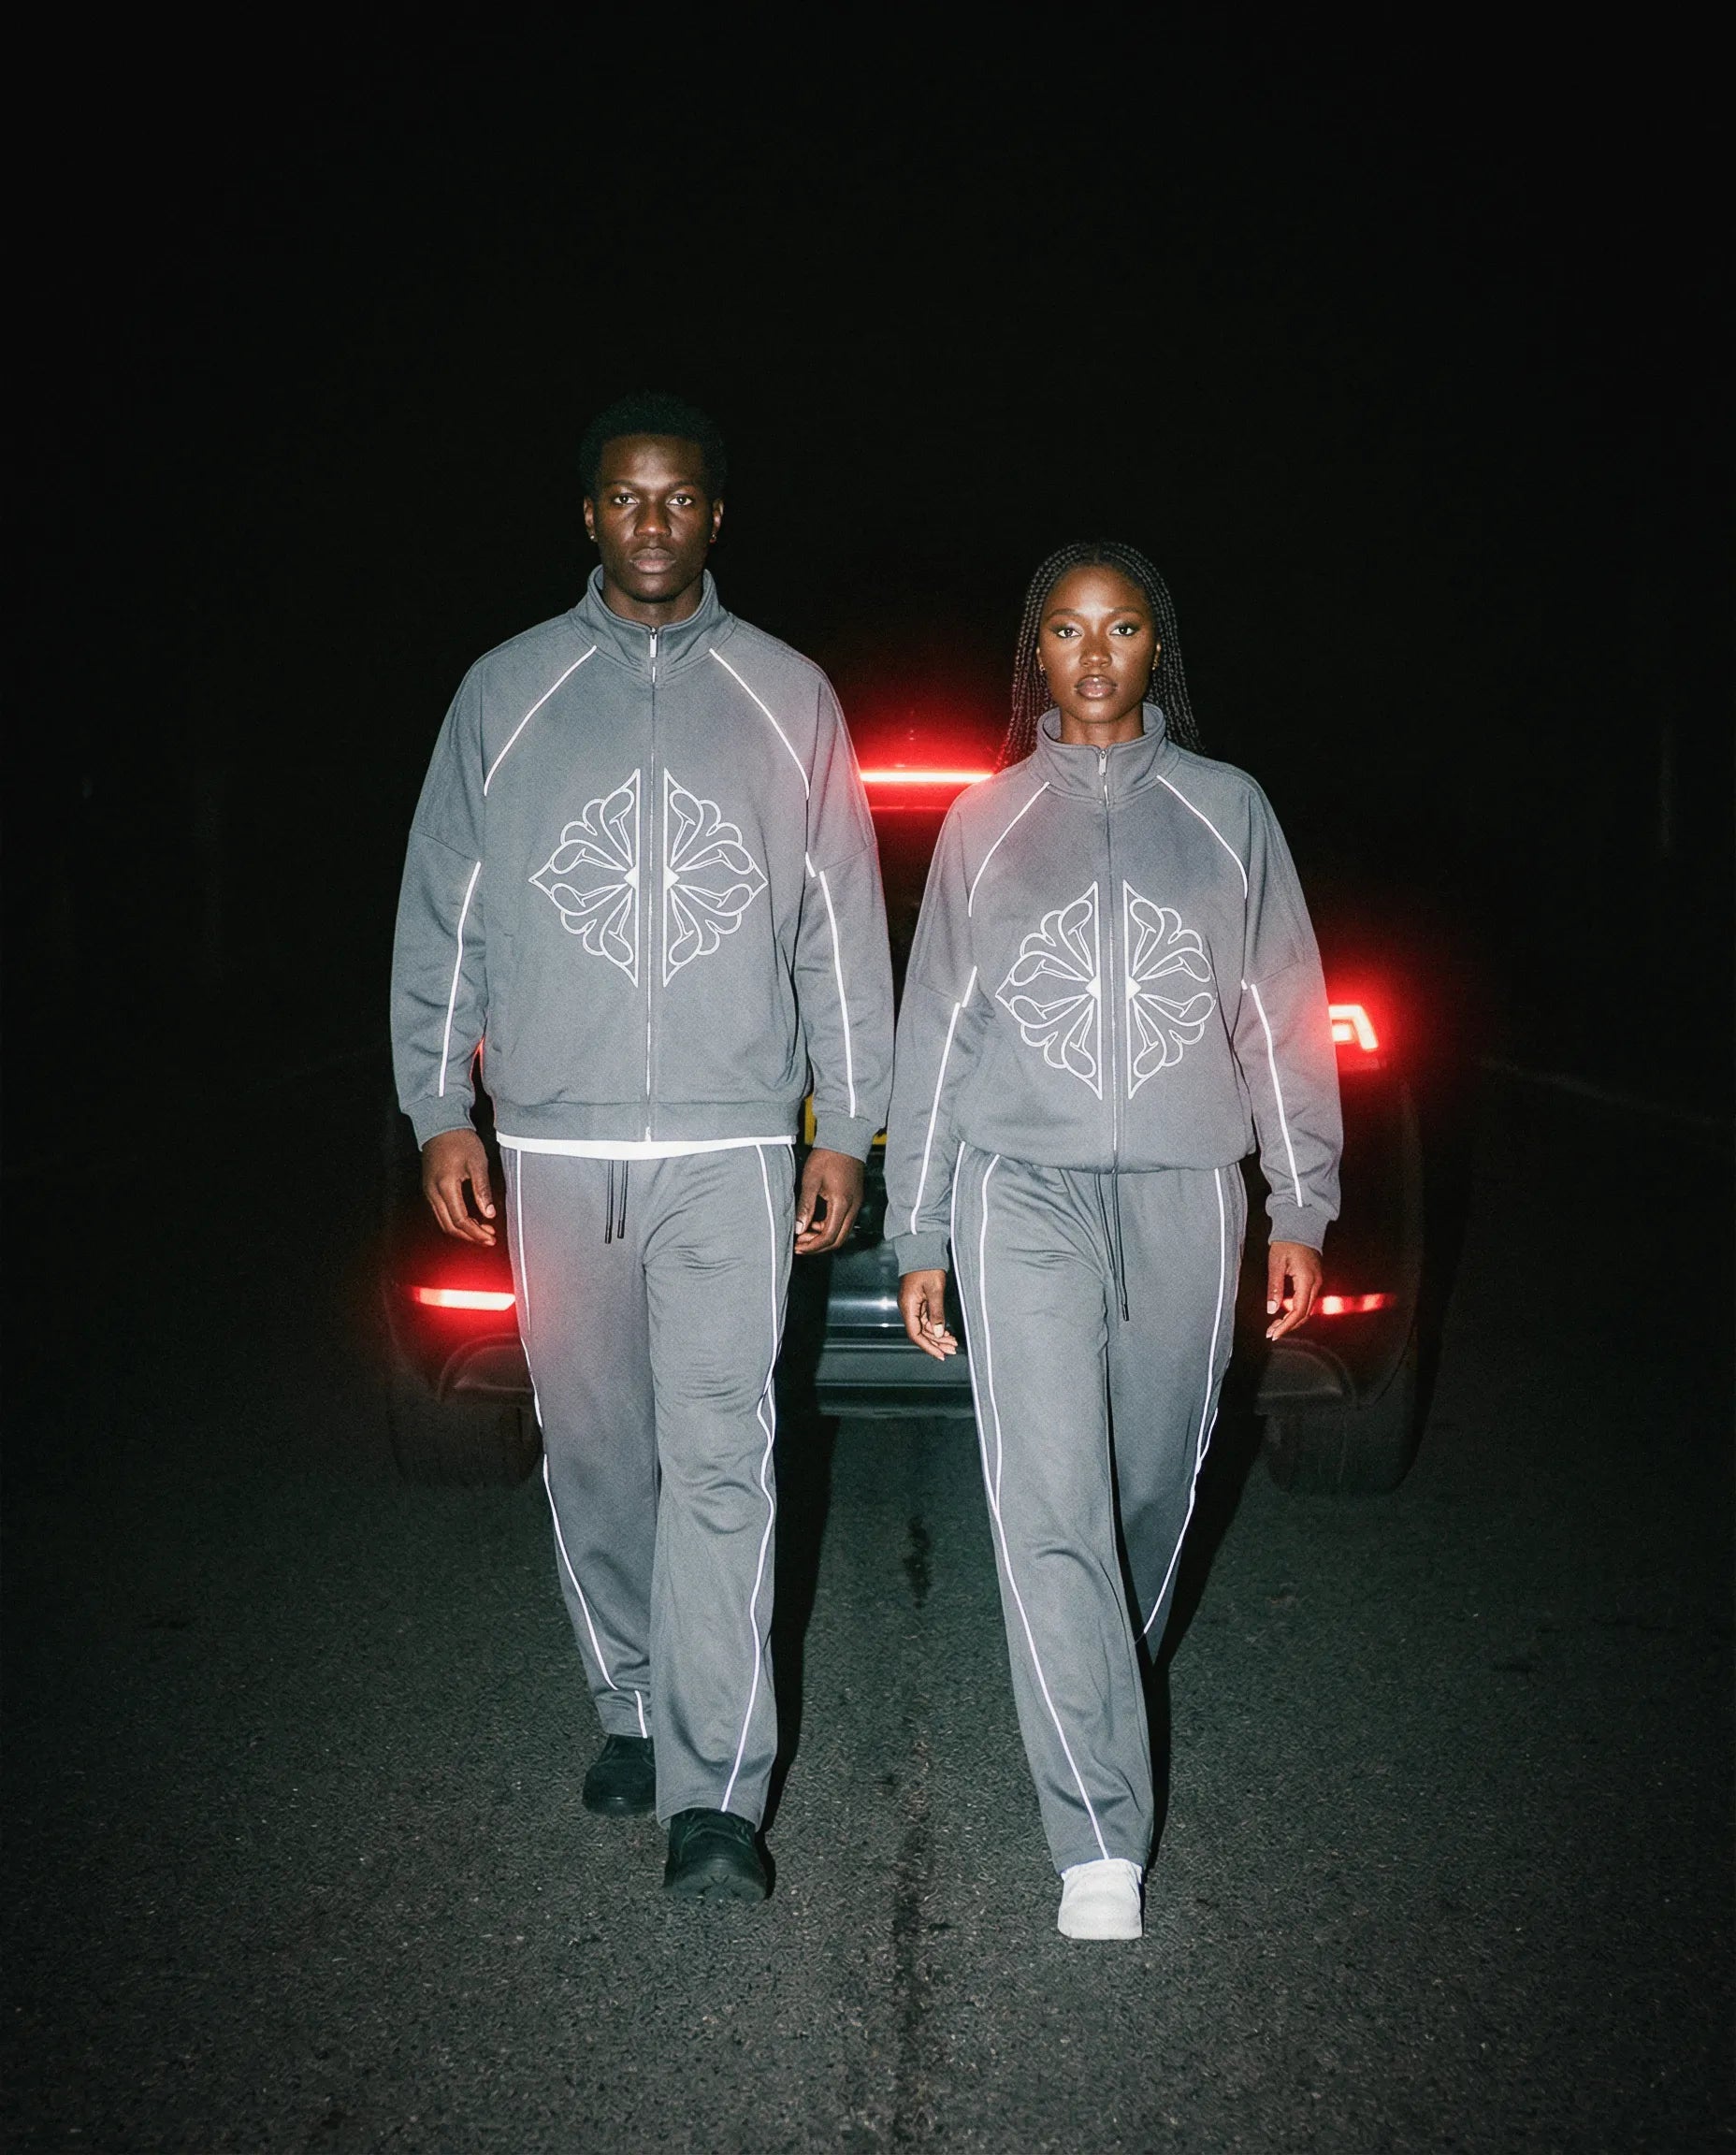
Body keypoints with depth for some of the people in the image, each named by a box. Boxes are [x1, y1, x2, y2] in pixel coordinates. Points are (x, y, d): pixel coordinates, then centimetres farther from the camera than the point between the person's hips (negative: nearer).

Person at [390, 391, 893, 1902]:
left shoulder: (788, 696, 8)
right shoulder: (507, 691, 9)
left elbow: (843, 925, 8)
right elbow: (442, 912, 10)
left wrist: (847, 1127, 5)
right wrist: (440, 1113, 4)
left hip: (732, 1152, -1)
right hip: (555, 1148, 2)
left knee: (721, 1464, -7)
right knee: (595, 1452, 10)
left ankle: (714, 1793, -3)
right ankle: (633, 1710, 28)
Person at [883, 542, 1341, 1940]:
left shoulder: (1227, 809, 10)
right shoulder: (987, 820, 10)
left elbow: (1282, 1017, 11)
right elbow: (935, 1026, 11)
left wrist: (1302, 1211, 6)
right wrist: (918, 1234, 8)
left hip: (1184, 1194, 1)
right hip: (1024, 1192, -1)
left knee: (1155, 1488, 10)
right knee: (1049, 1510, -11)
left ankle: (1103, 1694, 38)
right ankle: (1102, 1840, -7)